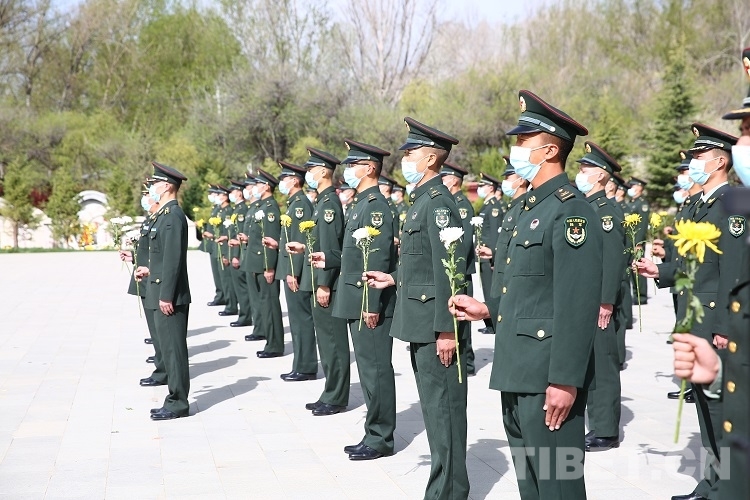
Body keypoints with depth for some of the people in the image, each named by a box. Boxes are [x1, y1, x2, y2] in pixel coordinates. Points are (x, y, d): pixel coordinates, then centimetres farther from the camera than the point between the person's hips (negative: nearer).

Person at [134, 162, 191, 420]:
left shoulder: (173, 215, -16)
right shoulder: (166, 214, 15)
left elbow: (174, 258, -21)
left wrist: (166, 296, -21)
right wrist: (150, 269, 15)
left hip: (169, 296, -10)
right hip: (162, 293, 10)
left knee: (173, 349, -4)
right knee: (169, 348, 13)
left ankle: (177, 403, 3)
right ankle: (175, 400, 20)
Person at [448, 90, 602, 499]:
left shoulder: (571, 210, -15)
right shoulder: (533, 207, 16)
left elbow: (577, 302, -21)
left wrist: (565, 381, -23)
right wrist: (486, 310, 14)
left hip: (547, 376, -10)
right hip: (519, 372, 10)